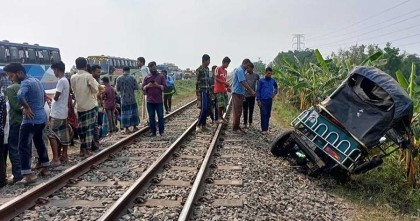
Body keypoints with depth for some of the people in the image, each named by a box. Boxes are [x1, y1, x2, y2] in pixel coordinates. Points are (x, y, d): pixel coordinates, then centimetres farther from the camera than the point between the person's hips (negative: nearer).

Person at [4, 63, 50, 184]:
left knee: (24, 146, -4)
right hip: (42, 117, 10)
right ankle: (45, 168, 29)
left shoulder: (26, 83, -16)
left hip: (31, 120, -10)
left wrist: (27, 108, -23)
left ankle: (28, 175, -6)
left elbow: (20, 96, -37)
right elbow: (44, 95, 27)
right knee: (39, 142, 21)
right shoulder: (36, 80, 13)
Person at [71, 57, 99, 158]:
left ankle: (82, 149, 18)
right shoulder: (88, 76, -10)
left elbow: (73, 91, 13)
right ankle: (87, 150, 1)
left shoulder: (73, 77, 4)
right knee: (89, 128, 1)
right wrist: (96, 83, 5)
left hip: (79, 106, 4)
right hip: (89, 106, -4)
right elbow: (94, 90, -12)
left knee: (81, 128, 13)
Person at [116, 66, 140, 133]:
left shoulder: (119, 78, -4)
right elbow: (136, 87, -7)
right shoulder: (132, 77, -8)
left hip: (124, 99, 1)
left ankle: (127, 128, 8)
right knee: (133, 112, 11)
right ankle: (134, 127, 16)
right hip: (132, 98, -1)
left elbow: (117, 89, 2)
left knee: (125, 113, 6)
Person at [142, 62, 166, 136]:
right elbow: (143, 87, 6)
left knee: (160, 116, 2)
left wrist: (158, 85, -17)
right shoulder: (147, 78, 9)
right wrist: (147, 86, -13)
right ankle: (153, 131, 13)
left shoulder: (161, 76, 4)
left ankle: (161, 131, 13)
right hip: (150, 101, 2)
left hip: (159, 101, -2)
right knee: (151, 117, 5)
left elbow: (164, 87, -2)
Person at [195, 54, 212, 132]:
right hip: (202, 92, -8)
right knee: (203, 109, -12)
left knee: (207, 109, 7)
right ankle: (198, 125, -2)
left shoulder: (207, 69, 13)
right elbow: (197, 83, -12)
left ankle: (203, 125, 13)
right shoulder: (199, 70, -10)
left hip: (208, 92, 8)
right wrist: (198, 94, -16)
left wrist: (210, 91, 17)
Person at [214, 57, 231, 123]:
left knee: (224, 104, 6)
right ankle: (219, 118, 0)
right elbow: (216, 78, -11)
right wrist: (225, 83, -19)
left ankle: (222, 117, 15)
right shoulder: (218, 69, -5)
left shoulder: (225, 71, 18)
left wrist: (227, 87, 6)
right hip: (219, 90, -8)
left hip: (224, 90, 8)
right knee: (220, 104, -9)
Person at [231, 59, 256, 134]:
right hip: (237, 93, -10)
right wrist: (251, 91, -21)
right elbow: (243, 82, -22)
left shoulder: (241, 70, 18)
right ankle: (235, 128, -1)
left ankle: (236, 127, 18)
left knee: (238, 111, 12)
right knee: (237, 111, -6)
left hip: (239, 93, 10)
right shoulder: (240, 70, -14)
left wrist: (249, 91, 20)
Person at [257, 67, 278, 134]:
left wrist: (274, 93, 8)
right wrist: (258, 100, -8)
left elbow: (276, 87, 27)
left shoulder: (273, 81, 9)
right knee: (263, 114, -9)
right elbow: (258, 91, -1)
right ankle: (264, 129, -7)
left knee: (268, 115, 7)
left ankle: (266, 128, 16)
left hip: (270, 100, 4)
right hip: (263, 100, -4)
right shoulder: (261, 81, 0)